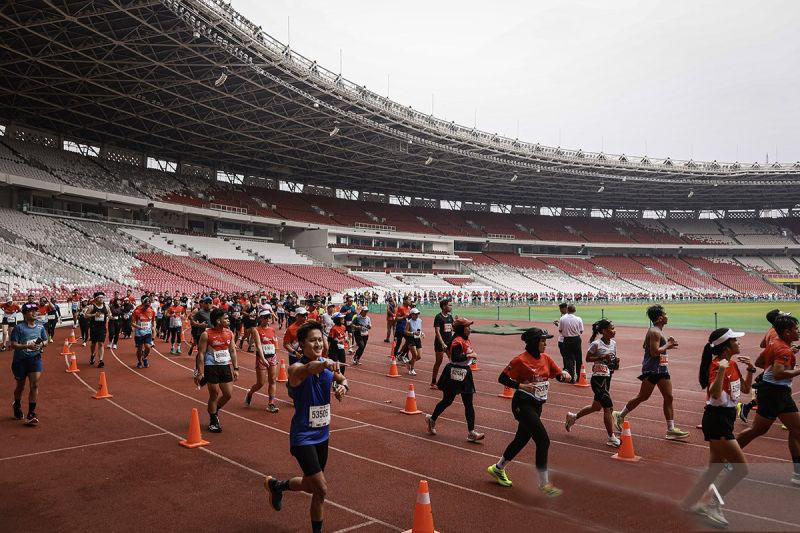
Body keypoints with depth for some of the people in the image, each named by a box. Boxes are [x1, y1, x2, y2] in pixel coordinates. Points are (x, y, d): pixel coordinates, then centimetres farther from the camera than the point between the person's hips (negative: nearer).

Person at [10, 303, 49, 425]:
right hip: (20, 360, -2)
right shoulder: (19, 328, -12)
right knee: (20, 385, 15)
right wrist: (28, 346, -29)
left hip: (35, 358, 2)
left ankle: (31, 414, -5)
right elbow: (13, 345, -16)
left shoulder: (40, 326, 2)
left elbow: (45, 341, 13)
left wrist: (42, 344, -9)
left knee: (34, 385, -10)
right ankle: (17, 406, 46)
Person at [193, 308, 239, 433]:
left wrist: (235, 368, 7)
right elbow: (201, 354, -11)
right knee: (214, 394, 1)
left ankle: (214, 410, 34)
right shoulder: (206, 335, -12)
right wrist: (200, 372, -14)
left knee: (228, 394, 6)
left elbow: (233, 351, 10)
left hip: (225, 366, 5)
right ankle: (213, 421, 19)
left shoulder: (230, 333, 4)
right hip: (211, 367, -5)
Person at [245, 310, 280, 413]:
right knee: (260, 383, 1)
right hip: (261, 358, -5)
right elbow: (258, 345, -19)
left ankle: (271, 404, 5)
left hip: (272, 357, 5)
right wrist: (263, 359, -28)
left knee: (273, 380, 1)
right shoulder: (257, 330, -8)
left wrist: (276, 358, 14)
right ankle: (249, 394, 30)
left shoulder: (272, 330, 8)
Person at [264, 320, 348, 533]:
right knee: (321, 489, -9)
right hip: (303, 436, -7)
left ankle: (277, 485, 47)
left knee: (313, 486, 20)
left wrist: (343, 385, -6)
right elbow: (307, 369, -46)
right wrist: (324, 363, -67)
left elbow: (342, 379, 17)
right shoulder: (297, 368, -21)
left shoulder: (327, 365, -3)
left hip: (322, 434, 7)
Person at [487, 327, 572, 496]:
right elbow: (502, 378, -13)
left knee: (522, 439, 18)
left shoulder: (545, 358, 6)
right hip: (523, 405, -8)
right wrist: (521, 385, -23)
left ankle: (498, 469, 39)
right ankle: (544, 484, -4)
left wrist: (565, 374, -11)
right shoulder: (521, 360, -15)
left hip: (537, 405, 8)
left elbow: (559, 374, 11)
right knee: (543, 440, -14)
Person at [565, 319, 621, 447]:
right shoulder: (596, 344, -14)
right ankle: (611, 439, 0)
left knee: (596, 407, 19)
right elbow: (588, 358, -10)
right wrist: (601, 357, -22)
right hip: (598, 379, -8)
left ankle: (573, 417, 40)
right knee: (608, 407, -9)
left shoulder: (613, 343, 7)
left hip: (607, 378, 9)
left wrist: (615, 362, -5)